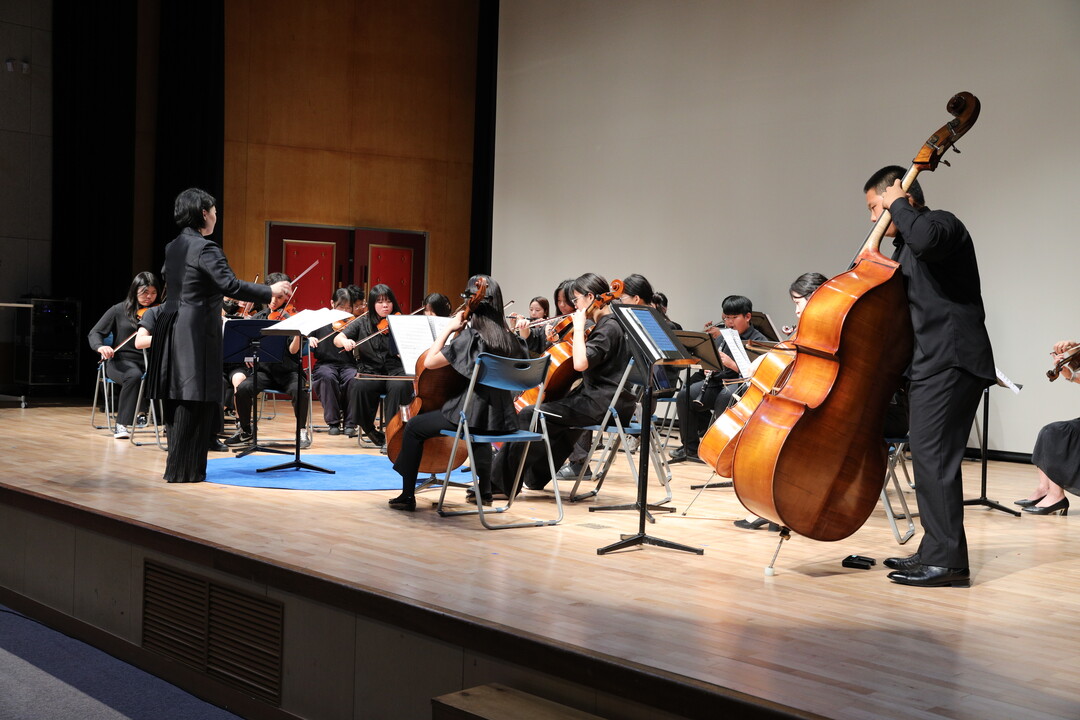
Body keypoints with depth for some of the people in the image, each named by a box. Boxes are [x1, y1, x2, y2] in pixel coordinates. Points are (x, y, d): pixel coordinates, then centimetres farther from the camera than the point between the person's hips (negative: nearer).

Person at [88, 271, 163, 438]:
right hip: (121, 361, -2)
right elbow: (94, 333, 5)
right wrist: (101, 347, -18)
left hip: (149, 362, 2)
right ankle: (121, 425, -29)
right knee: (134, 375, -37)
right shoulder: (119, 310, 6)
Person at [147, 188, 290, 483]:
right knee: (195, 401, -3)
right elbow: (231, 285, -24)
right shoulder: (205, 248, -15)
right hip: (197, 333, -9)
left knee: (178, 400, 14)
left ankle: (178, 465, 22)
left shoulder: (174, 247, 13)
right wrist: (270, 291, -15)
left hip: (173, 329, 9)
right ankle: (184, 469, 0)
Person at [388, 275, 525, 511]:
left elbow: (429, 362, -12)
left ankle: (407, 495, 11)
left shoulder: (470, 337, -15)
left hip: (471, 414, -7)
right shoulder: (509, 338, 3)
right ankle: (484, 490, 49)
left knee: (413, 427, 10)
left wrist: (448, 328, -5)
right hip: (501, 418, 7)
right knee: (478, 433, 42)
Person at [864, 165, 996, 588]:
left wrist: (899, 205, -15)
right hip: (931, 363, 10)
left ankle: (948, 561, -11)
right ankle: (935, 553, 21)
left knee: (932, 455, -13)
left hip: (950, 362, -10)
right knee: (930, 457, 13)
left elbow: (926, 239, -32)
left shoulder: (943, 223, -6)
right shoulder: (906, 247, 21)